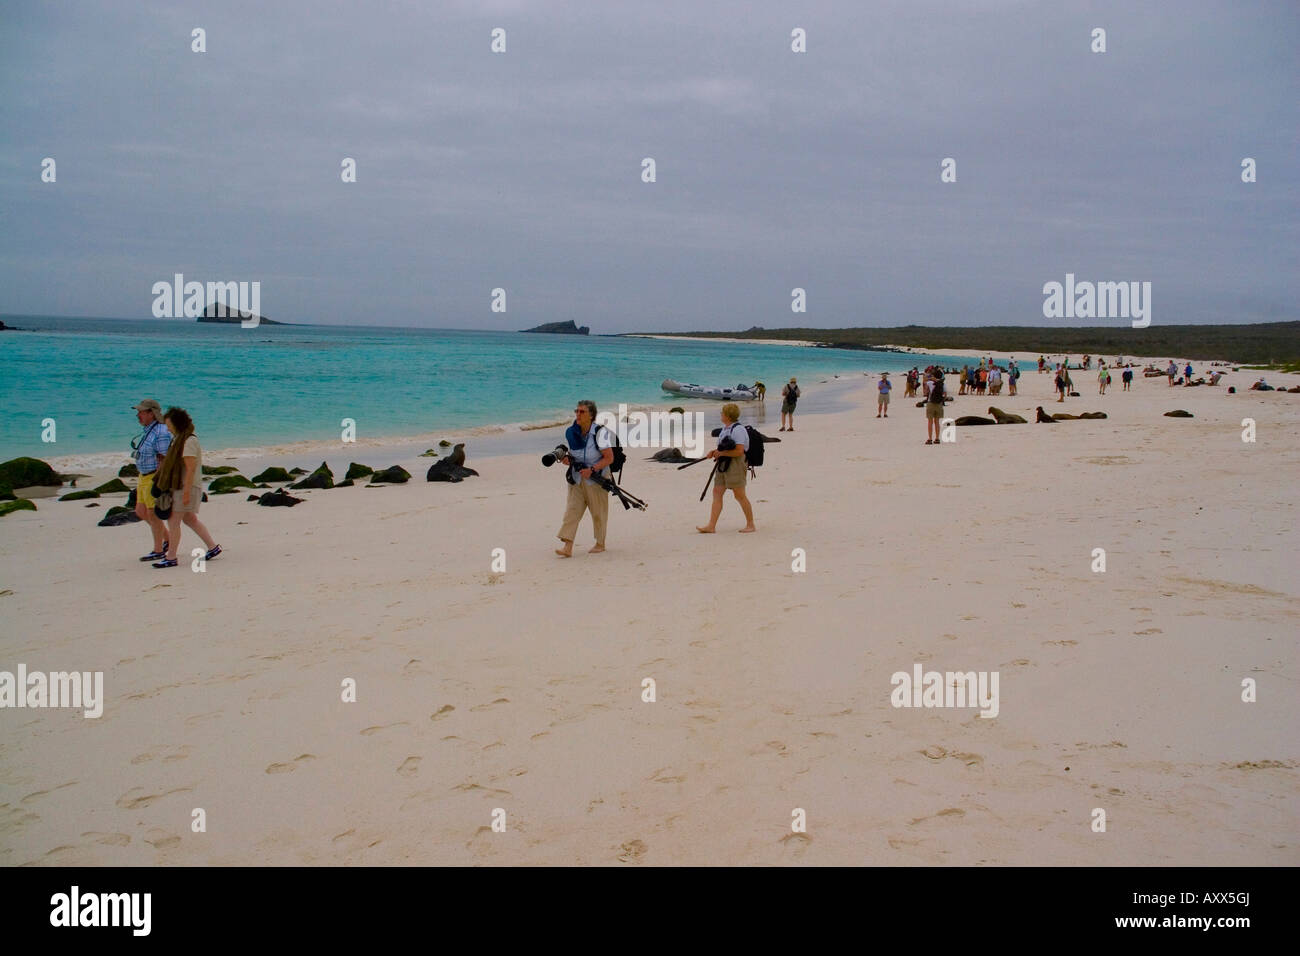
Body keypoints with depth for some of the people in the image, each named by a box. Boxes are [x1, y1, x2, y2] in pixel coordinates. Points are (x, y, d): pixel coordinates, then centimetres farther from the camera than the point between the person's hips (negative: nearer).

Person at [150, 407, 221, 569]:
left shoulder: (189, 441, -17)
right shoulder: (180, 439, 13)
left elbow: (191, 468, -21)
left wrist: (186, 492, -23)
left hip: (186, 487, -10)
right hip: (179, 486, 10)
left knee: (173, 520, -6)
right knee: (189, 519, 16)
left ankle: (171, 557, 0)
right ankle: (213, 546, 22)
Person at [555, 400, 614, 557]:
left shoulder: (600, 432, -17)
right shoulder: (571, 432, 1)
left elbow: (609, 458, -18)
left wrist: (591, 470, -28)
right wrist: (566, 458, -7)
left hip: (596, 478, -5)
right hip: (577, 478, 5)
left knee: (598, 513, 8)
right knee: (572, 510, -6)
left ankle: (600, 544, 27)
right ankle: (568, 547, -11)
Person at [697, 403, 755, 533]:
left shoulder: (738, 429, -16)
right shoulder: (725, 428, 14)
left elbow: (739, 451, -23)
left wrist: (721, 453, -16)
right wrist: (715, 451, 7)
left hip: (735, 465, -10)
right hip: (723, 465, 10)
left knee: (740, 495, -3)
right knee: (717, 492, 4)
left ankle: (751, 525, 9)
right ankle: (711, 526, 4)